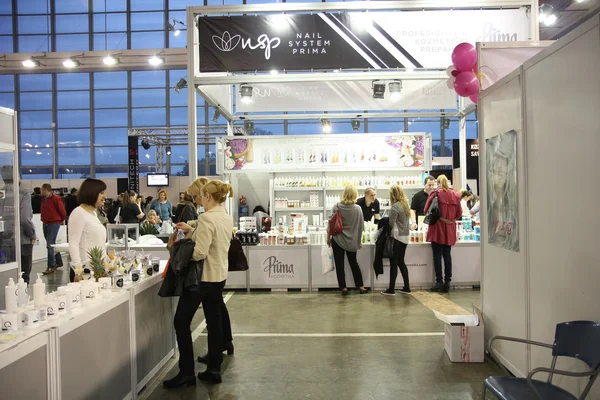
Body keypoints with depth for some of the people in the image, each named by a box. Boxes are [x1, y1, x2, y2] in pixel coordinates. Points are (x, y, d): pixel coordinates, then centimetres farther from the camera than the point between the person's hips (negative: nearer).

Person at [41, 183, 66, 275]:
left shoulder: (56, 199, -12)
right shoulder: (43, 199, 11)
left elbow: (63, 211, -8)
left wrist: (61, 220, 5)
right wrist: (43, 219, 19)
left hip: (54, 223, -8)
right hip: (45, 224, 8)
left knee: (50, 245, -11)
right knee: (52, 244, 15)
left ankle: (51, 266, -8)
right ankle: (59, 262, 28)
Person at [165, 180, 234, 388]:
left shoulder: (206, 218, -20)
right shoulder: (228, 218, 6)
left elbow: (199, 253, -25)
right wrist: (191, 231, 11)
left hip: (202, 277, -8)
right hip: (219, 276, 8)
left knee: (181, 322, 5)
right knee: (214, 322, 13)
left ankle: (186, 372, 9)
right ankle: (214, 370, 21)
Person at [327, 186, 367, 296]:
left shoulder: (337, 207, -10)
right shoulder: (358, 208, -9)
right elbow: (361, 226, -3)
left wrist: (328, 237, 7)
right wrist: (358, 240, 10)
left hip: (338, 240, -2)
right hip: (352, 241, 2)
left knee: (339, 265, 9)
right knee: (354, 263, 18)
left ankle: (344, 288, 13)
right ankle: (361, 287, 23)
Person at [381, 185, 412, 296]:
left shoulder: (395, 207, -15)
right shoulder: (405, 205, 9)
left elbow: (391, 223, -15)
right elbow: (406, 221, 13)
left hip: (396, 237, -8)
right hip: (405, 237, 8)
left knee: (393, 263, -2)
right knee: (401, 262, 15)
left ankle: (391, 289, 3)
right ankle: (407, 287, 18)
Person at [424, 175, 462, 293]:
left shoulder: (435, 193, -8)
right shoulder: (455, 195, 3)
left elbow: (426, 210, -5)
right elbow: (459, 213, 9)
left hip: (437, 227, -3)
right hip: (449, 229, 4)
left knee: (437, 255, 2)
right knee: (447, 254, 10)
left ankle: (439, 282, 2)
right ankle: (447, 281, 11)